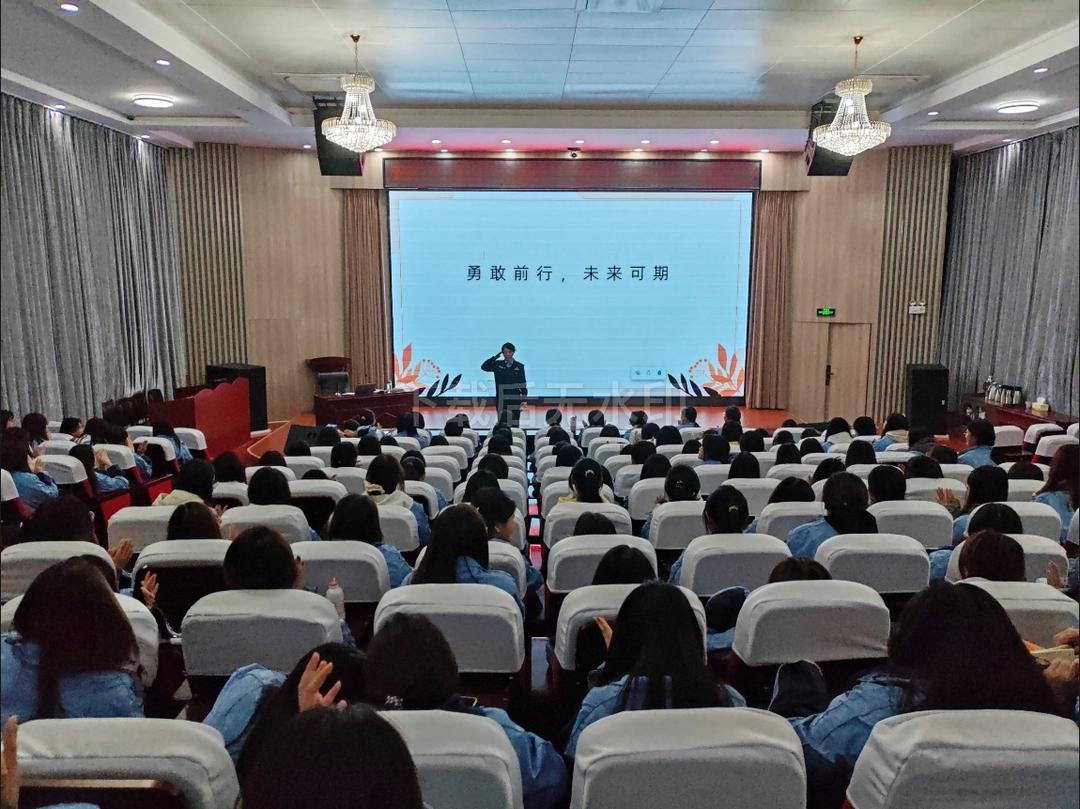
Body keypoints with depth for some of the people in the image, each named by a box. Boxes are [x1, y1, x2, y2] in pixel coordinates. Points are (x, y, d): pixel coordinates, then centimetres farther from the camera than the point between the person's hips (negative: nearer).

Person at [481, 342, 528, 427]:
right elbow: (484, 367, -8)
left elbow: (523, 385, 4)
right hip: (501, 400, 0)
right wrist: (495, 357, -14)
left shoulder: (519, 366, 4)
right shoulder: (497, 364, 5)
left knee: (514, 425, 1)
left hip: (515, 401, 0)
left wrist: (524, 400, -4)